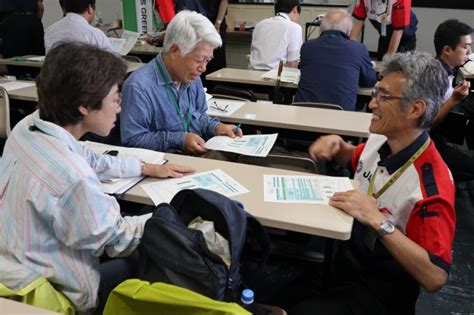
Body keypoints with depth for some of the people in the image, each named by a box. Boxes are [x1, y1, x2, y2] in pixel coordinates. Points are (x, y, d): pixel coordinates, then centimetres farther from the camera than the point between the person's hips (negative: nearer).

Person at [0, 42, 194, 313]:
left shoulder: (28, 127, -9)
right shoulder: (71, 176, -36)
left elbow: (89, 160, 9)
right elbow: (118, 240, -20)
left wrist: (147, 168, 10)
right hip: (56, 292, -8)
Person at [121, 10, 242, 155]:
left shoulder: (192, 78, 9)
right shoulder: (138, 86, -18)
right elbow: (131, 140, -17)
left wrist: (216, 127, 0)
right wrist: (179, 140, -21)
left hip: (200, 154, 7)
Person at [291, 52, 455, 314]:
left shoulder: (431, 185, -27)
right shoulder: (380, 140, -5)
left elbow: (435, 277, -30)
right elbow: (354, 160, 20)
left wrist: (379, 220, -34)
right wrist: (337, 144, -2)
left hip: (380, 292, -6)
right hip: (342, 253, 7)